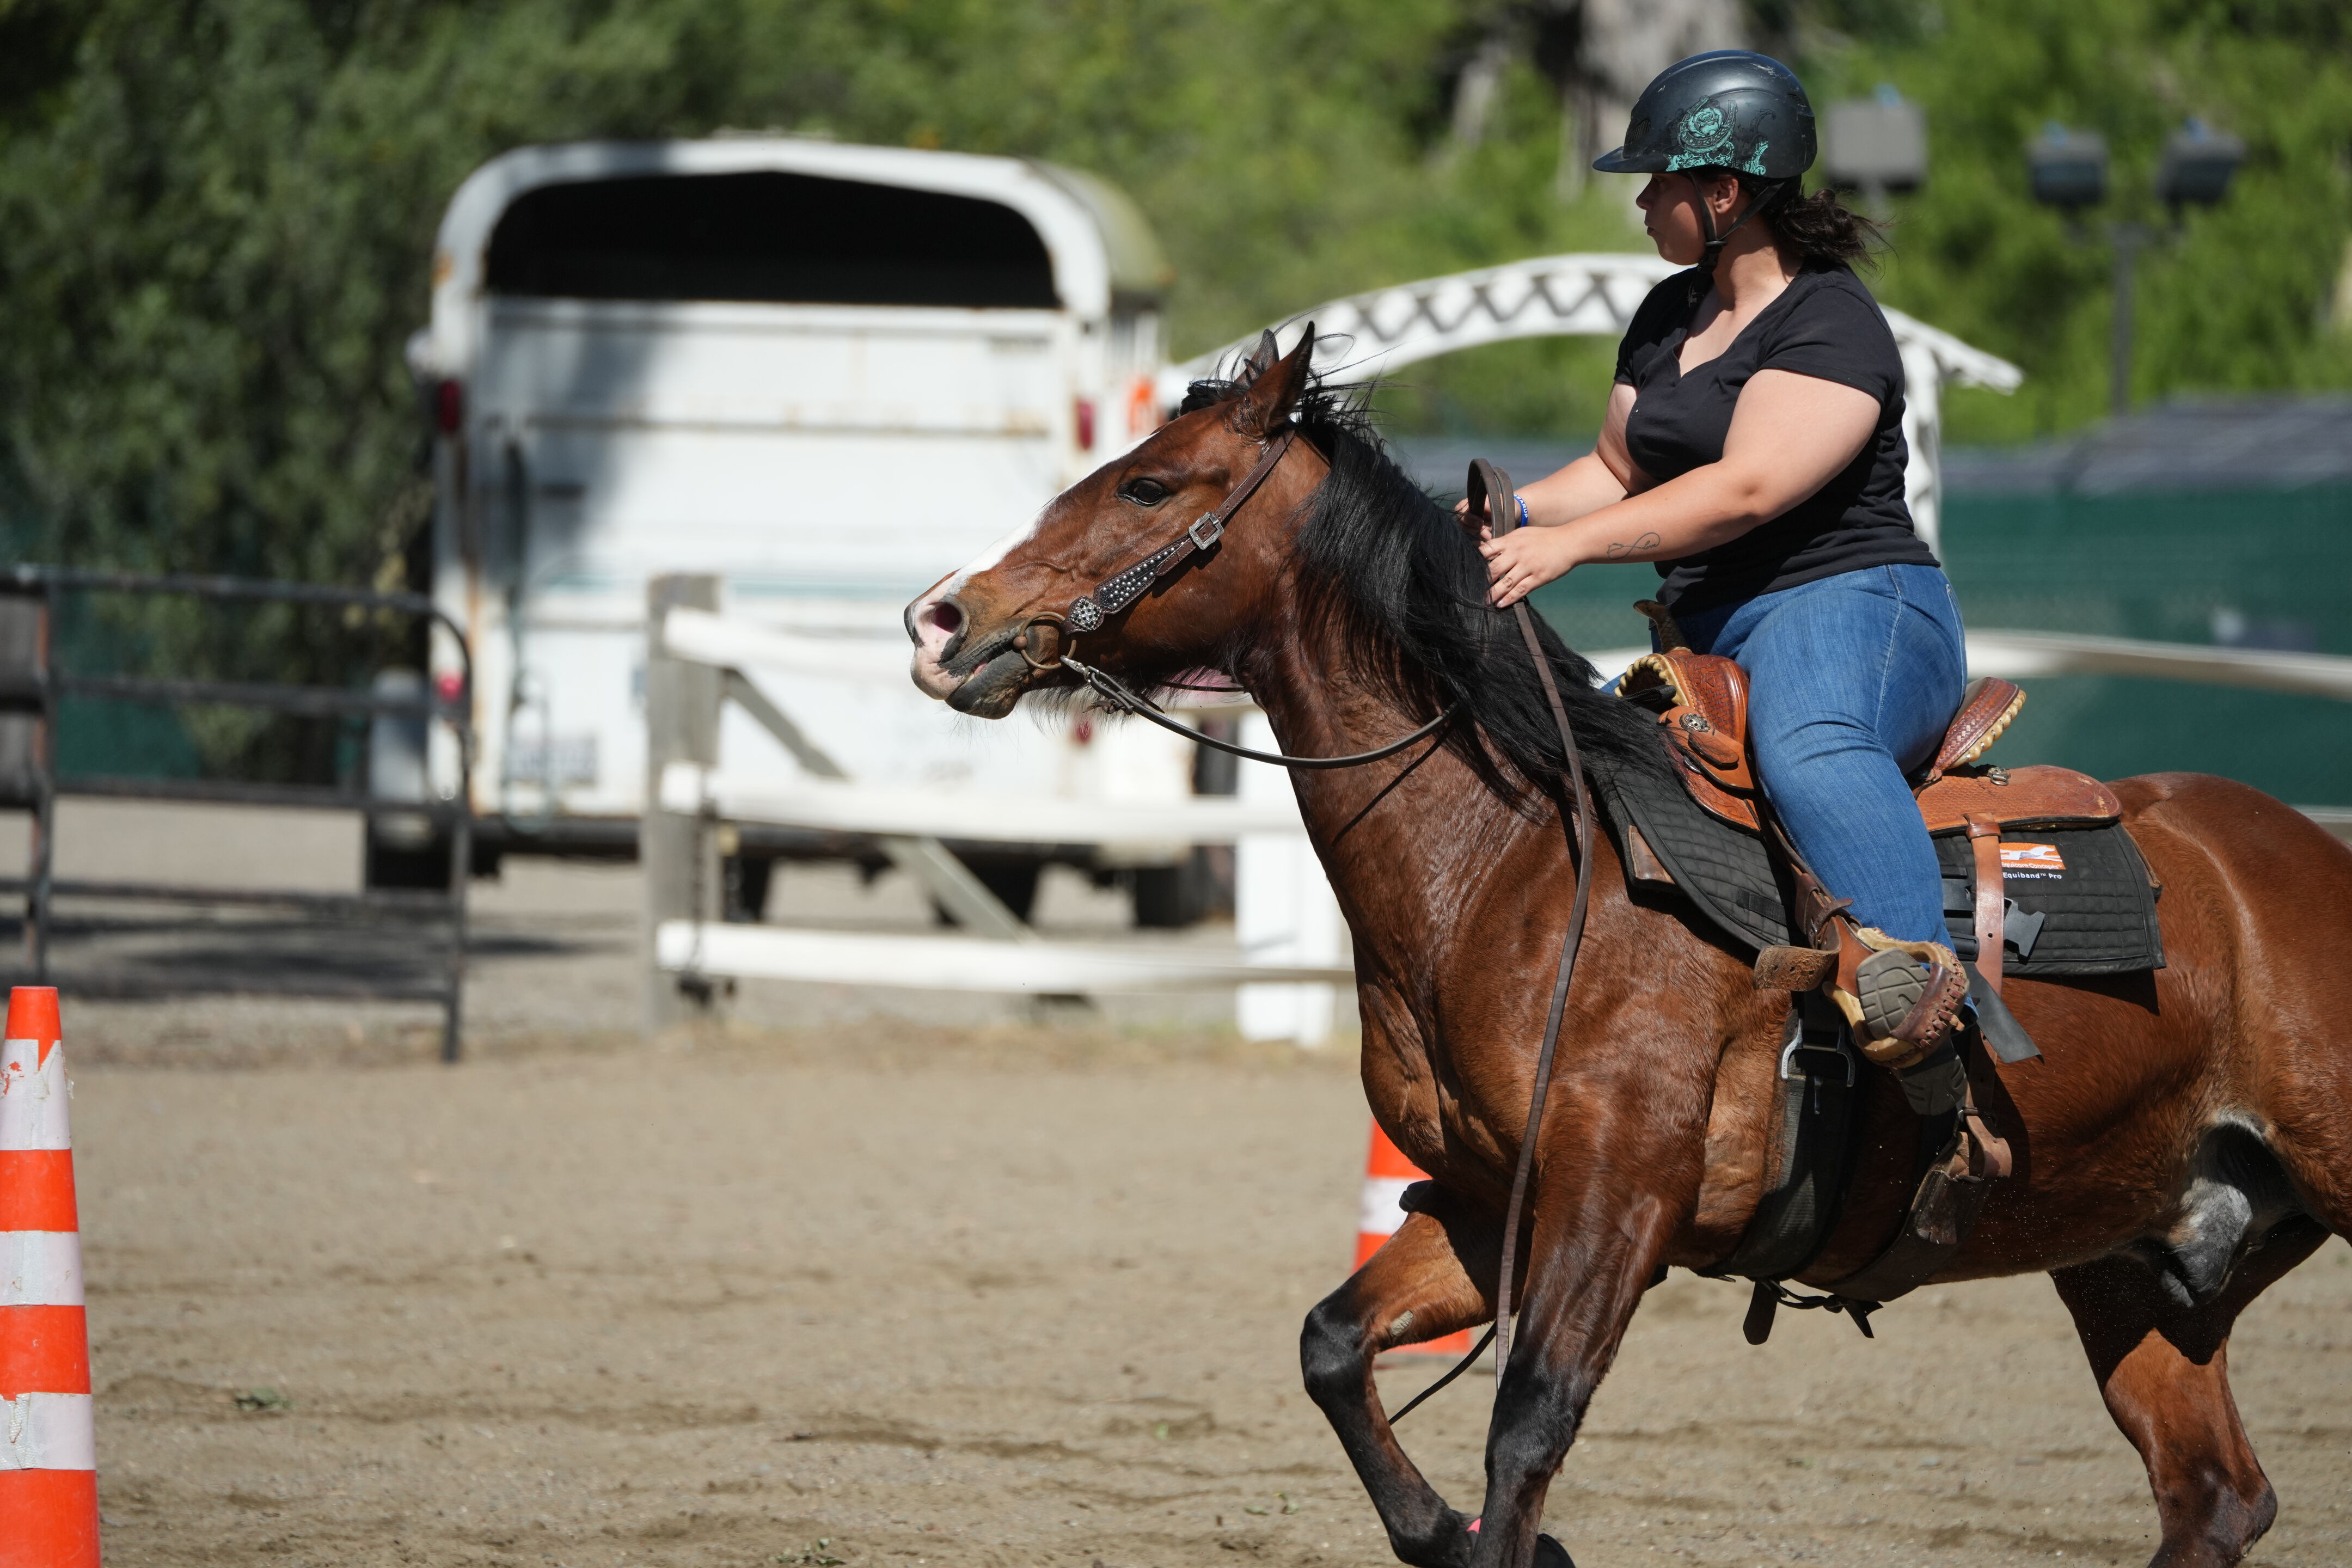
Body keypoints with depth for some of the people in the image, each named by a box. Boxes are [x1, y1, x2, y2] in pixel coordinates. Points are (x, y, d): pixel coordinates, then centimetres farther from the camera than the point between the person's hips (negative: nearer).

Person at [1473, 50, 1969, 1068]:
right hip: (1714, 638, 11)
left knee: (1805, 745, -42)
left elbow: (1746, 489, -23)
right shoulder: (1671, 315, 19)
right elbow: (1620, 472, 25)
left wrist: (1570, 542, -29)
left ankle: (1911, 971, -57)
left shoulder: (1831, 326, -12)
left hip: (1855, 611, -11)